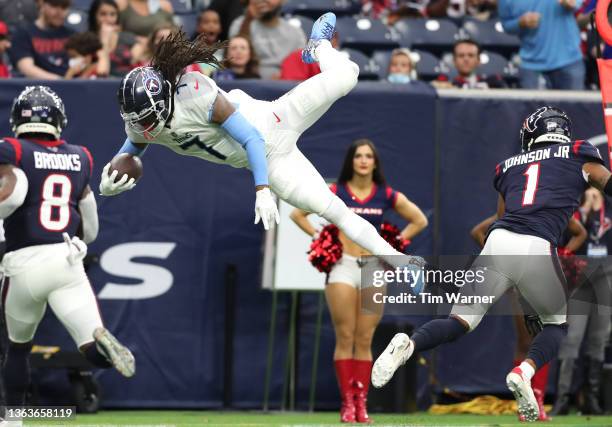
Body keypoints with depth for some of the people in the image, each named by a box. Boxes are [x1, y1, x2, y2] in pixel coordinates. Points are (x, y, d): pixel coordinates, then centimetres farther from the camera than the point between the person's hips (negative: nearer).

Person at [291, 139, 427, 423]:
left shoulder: (386, 196, 7)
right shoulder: (336, 192, 2)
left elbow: (419, 220, 17)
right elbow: (297, 214, 8)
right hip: (343, 267, -2)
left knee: (364, 341, 0)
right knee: (345, 339, -6)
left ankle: (361, 403, 0)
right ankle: (347, 404, -6)